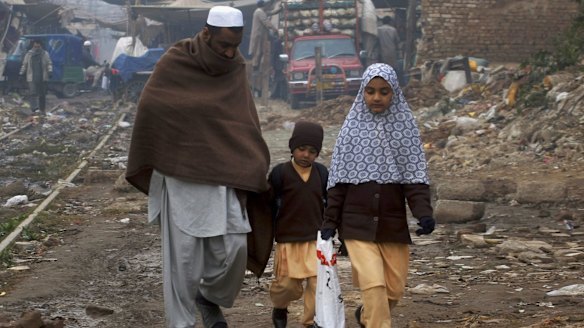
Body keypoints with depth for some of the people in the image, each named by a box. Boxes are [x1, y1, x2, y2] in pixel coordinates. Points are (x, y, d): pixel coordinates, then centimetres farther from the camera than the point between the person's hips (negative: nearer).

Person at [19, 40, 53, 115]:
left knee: (42, 94, 7)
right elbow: (24, 64, 16)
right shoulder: (28, 54, 8)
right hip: (32, 78, 0)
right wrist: (21, 73, 12)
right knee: (33, 93, -15)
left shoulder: (45, 54, 5)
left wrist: (50, 71, -14)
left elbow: (49, 63, 2)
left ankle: (42, 110, 18)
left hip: (42, 78, 0)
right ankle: (35, 108, -23)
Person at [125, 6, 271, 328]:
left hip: (223, 178, 4)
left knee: (233, 248, -1)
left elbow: (246, 124, 6)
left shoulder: (235, 69, 3)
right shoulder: (173, 64, -10)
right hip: (181, 176, -3)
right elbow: (148, 111, -5)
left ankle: (210, 298, 27)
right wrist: (146, 166, -2)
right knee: (183, 255, 0)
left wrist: (255, 172, 1)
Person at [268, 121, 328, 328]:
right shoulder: (280, 173, -6)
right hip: (287, 241, -2)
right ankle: (279, 308, 38)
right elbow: (269, 207, -3)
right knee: (288, 285, 7)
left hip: (316, 240, 2)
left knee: (319, 283, -9)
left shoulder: (322, 173, 3)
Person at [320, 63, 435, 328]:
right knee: (374, 283, -15)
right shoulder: (352, 128, 3)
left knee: (395, 287, 9)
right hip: (357, 223, -1)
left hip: (394, 223, 1)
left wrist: (424, 212, -17)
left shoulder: (405, 127, 2)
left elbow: (414, 176, -2)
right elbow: (339, 179, 5)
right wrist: (329, 222, 2)